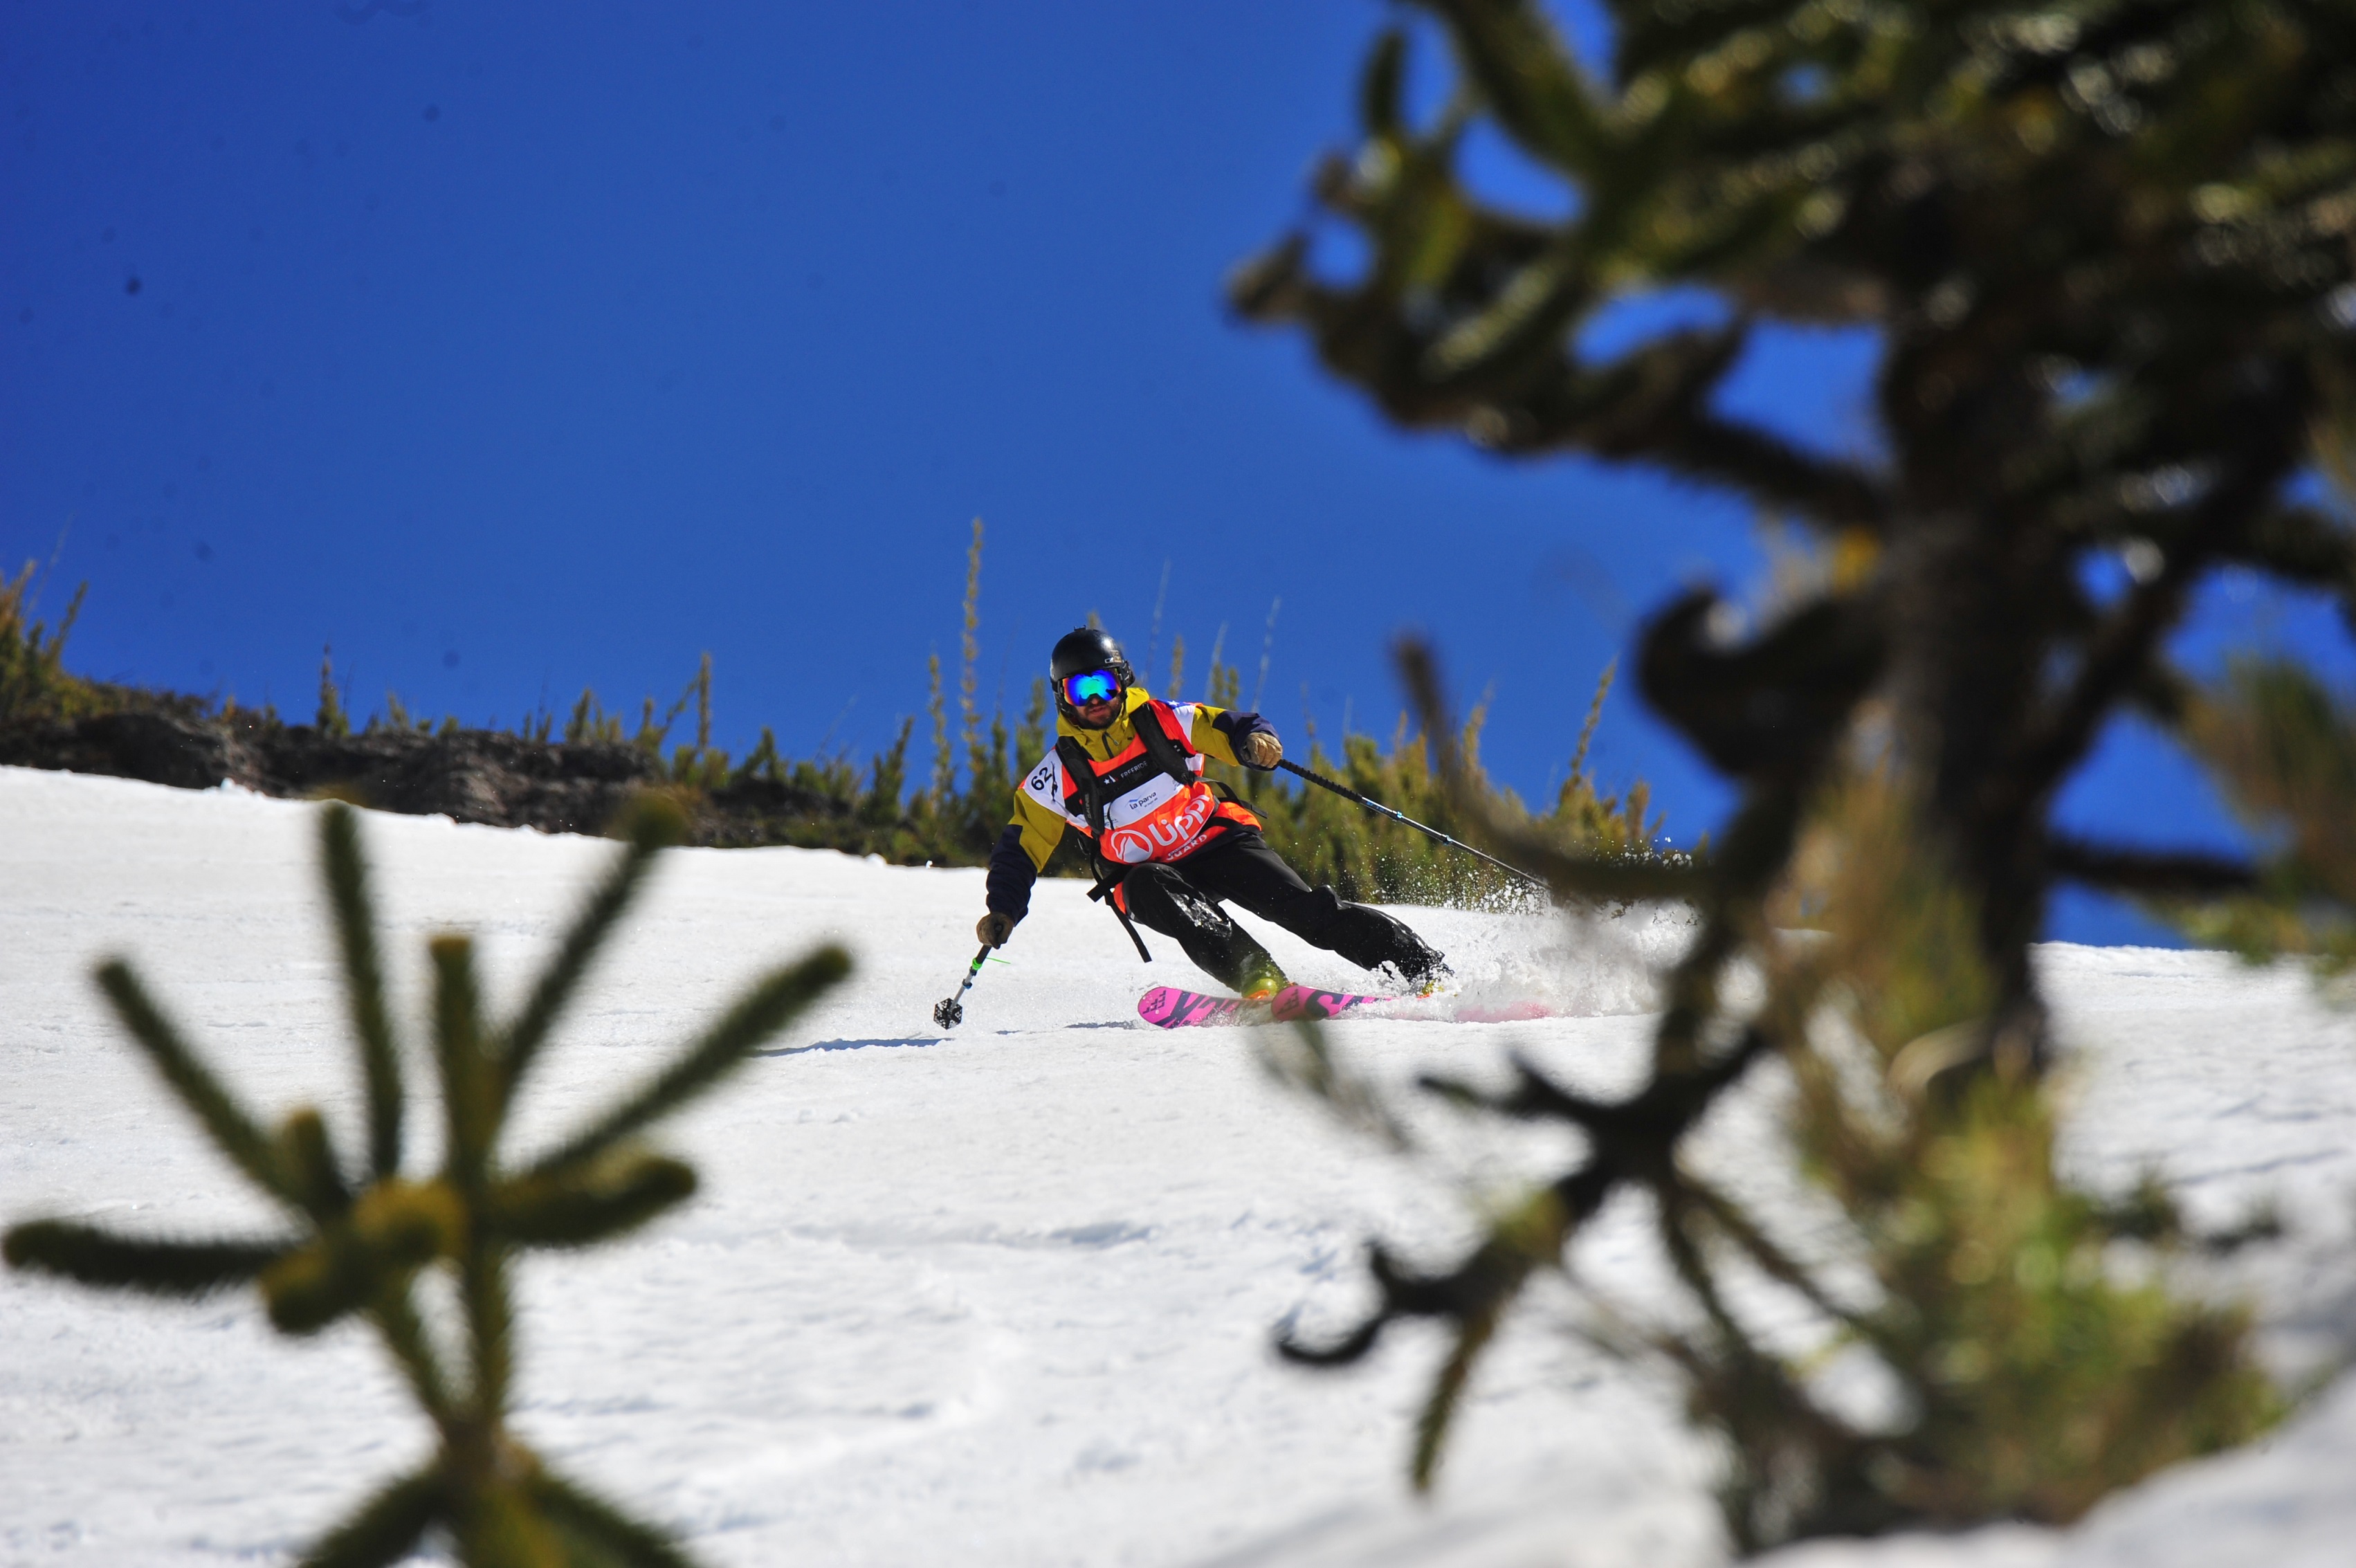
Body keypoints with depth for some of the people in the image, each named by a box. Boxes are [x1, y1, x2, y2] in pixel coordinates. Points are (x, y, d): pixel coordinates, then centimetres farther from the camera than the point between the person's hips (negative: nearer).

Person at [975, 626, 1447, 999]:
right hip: (1150, 872, 0)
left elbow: (1232, 729, -1)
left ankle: (1426, 971, -14)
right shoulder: (1057, 777, -3)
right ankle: (1259, 980, -45)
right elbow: (1020, 849, 4)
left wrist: (1256, 741, -26)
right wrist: (1003, 911, -10)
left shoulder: (1163, 721, -3)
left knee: (1306, 910, -17)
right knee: (1148, 889, -36)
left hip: (1220, 842, 0)